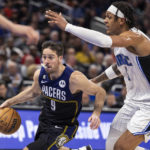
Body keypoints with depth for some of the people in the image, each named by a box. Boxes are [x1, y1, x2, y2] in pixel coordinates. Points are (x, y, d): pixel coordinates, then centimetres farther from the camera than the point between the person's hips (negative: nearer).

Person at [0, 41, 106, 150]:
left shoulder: (73, 78, -28)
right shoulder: (39, 74, -10)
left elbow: (100, 92, -17)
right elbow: (34, 91, 14)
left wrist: (96, 113, -33)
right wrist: (10, 102, 8)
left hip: (63, 127, -7)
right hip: (45, 121, 7)